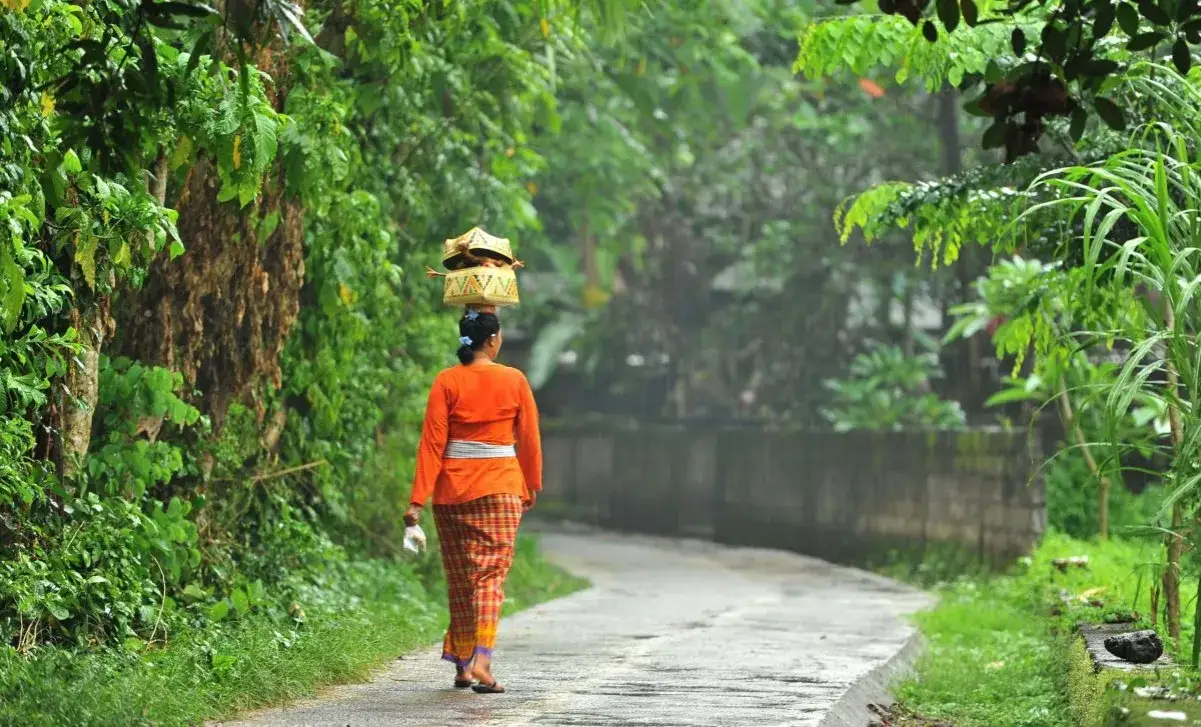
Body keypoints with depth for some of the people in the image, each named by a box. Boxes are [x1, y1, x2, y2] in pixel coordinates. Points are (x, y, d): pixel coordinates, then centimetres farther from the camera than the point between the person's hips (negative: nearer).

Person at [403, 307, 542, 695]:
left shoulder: (446, 382, -3)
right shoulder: (514, 381, -2)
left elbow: (432, 443, -6)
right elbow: (529, 440, 4)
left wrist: (418, 499, -6)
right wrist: (532, 486, 18)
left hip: (452, 489, 1)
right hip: (500, 488, -1)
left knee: (460, 577, 13)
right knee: (490, 574, -2)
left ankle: (461, 663, 18)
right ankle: (481, 659, -20)